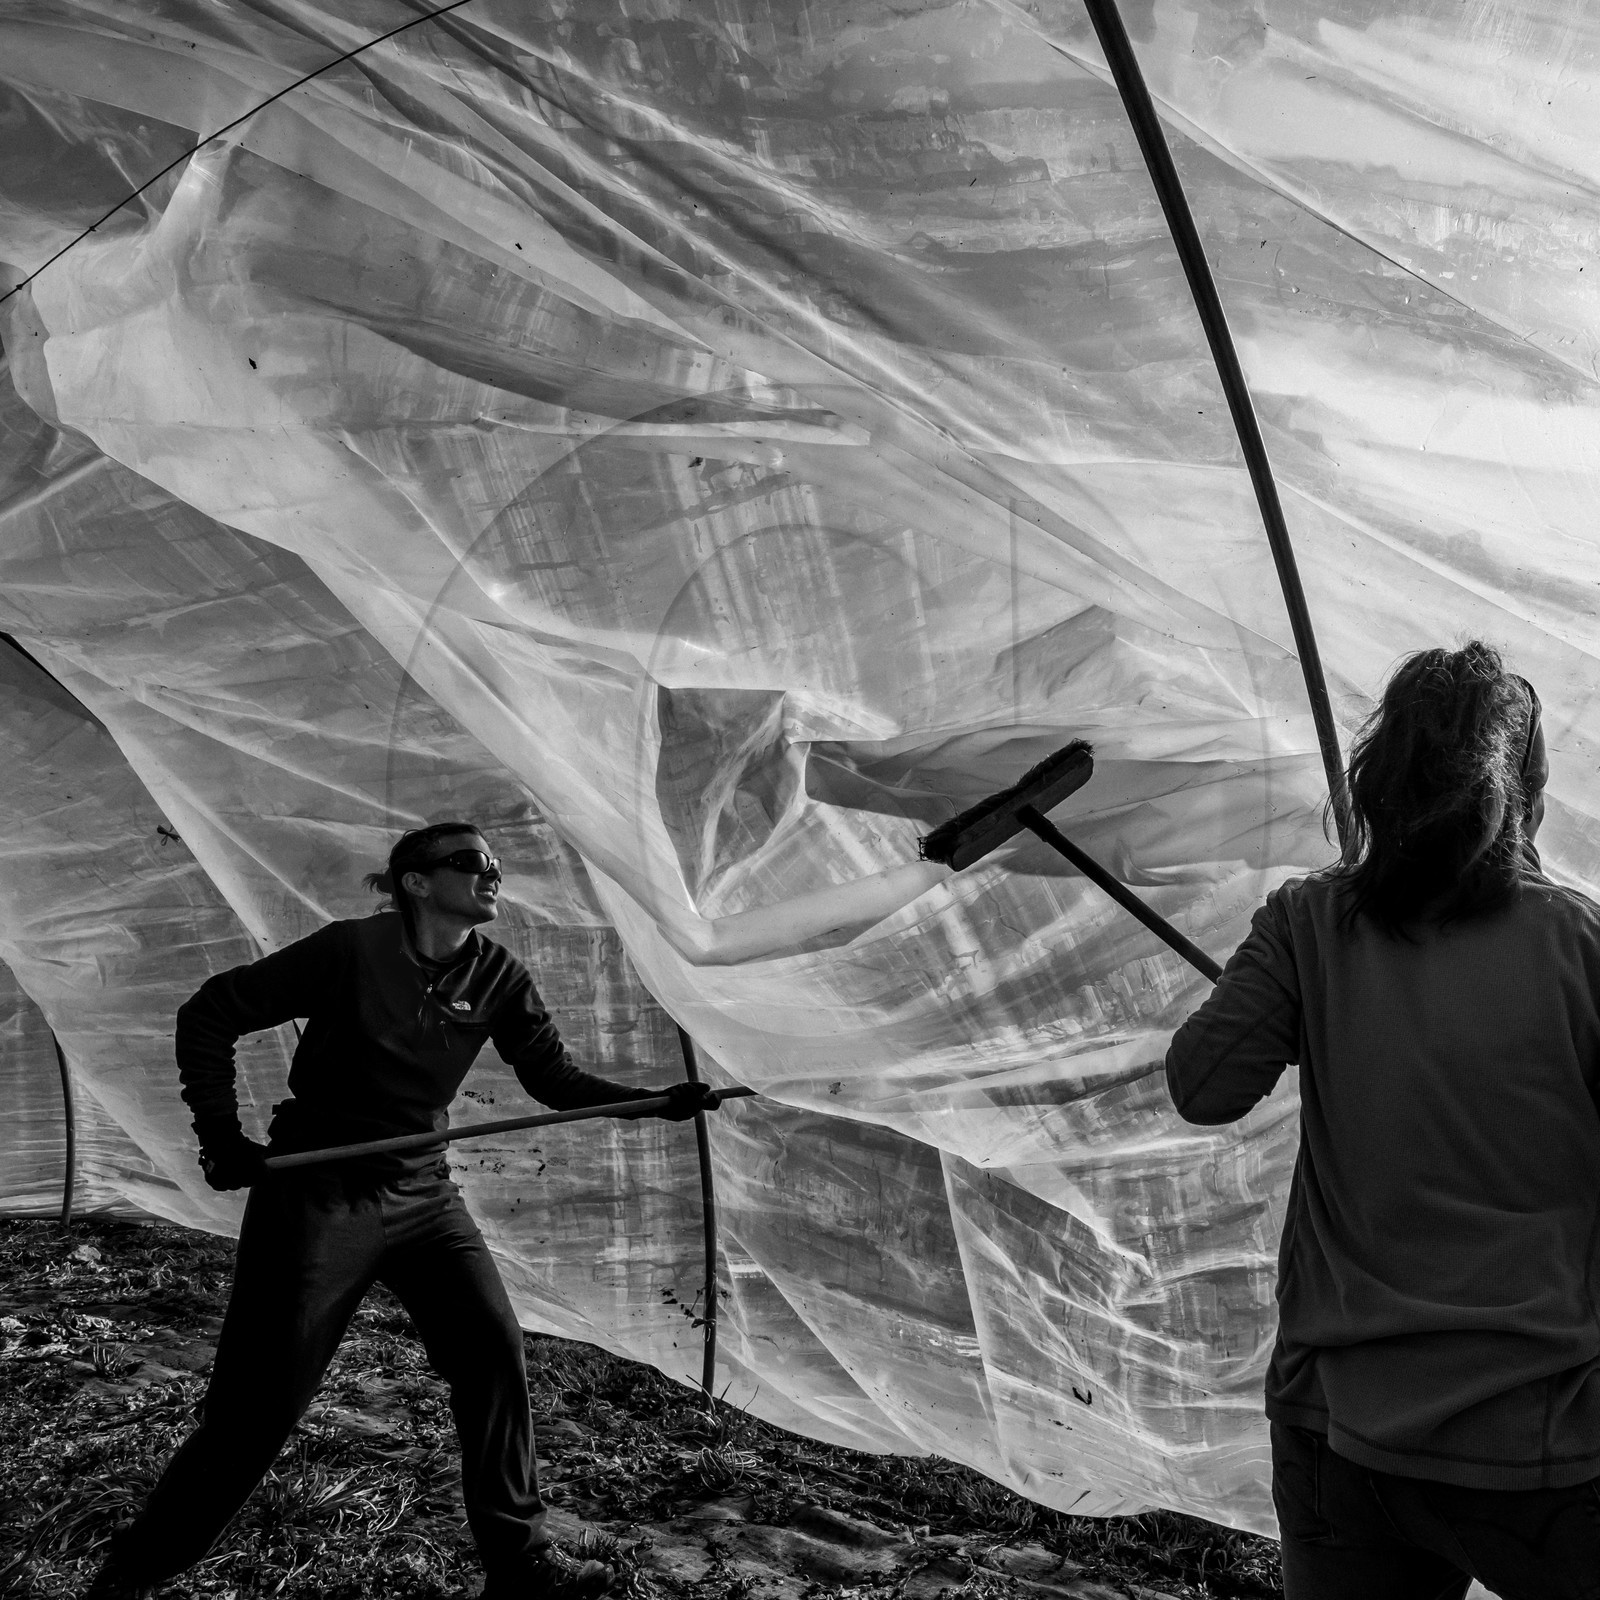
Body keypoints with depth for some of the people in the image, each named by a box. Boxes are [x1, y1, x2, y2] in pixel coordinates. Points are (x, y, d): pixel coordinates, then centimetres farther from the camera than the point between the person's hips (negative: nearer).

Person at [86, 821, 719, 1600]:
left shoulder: (498, 978, -3)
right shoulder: (350, 950, -17)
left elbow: (556, 1077, 1)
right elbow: (209, 1015, -8)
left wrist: (657, 1099, -13)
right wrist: (221, 1135, -14)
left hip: (422, 1193, 5)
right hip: (318, 1193, -5)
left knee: (493, 1350, -2)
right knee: (258, 1405, -2)